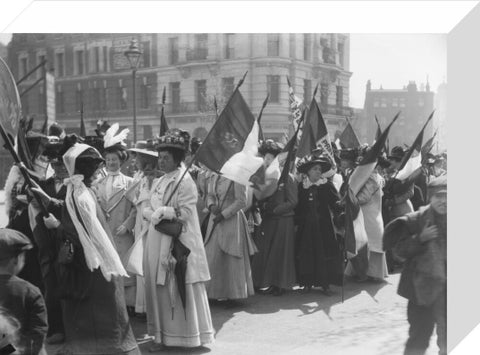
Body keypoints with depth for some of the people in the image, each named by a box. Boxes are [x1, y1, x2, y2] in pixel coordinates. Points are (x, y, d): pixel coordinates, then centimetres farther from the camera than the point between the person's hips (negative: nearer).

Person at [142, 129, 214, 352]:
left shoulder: (185, 181, -9)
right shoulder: (159, 182, 14)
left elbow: (186, 213, -15)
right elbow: (148, 209, 14)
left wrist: (164, 212, -18)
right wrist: (151, 214, -6)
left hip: (177, 243, -7)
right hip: (157, 242, 7)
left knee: (180, 289, 1)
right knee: (159, 289, 10)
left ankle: (187, 335, 13)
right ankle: (163, 335, 19)